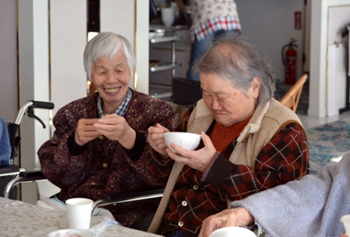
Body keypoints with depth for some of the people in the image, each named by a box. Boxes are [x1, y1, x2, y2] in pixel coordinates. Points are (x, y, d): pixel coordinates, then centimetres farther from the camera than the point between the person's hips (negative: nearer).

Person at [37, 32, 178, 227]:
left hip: (129, 215, -3)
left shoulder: (158, 112, 4)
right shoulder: (73, 113, 14)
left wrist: (129, 138, -25)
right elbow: (58, 176, 8)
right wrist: (75, 142, -11)